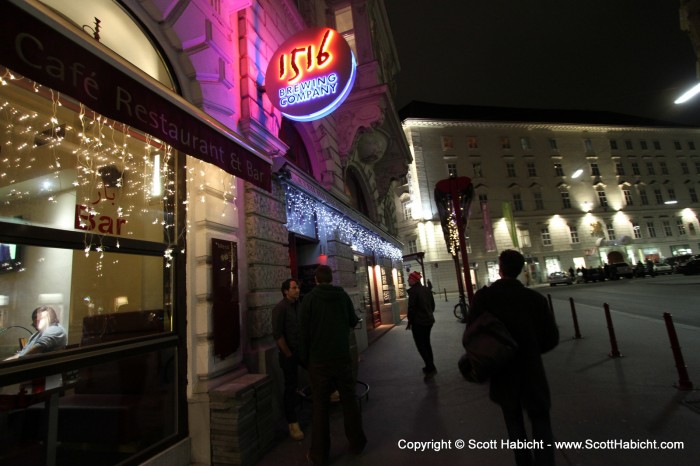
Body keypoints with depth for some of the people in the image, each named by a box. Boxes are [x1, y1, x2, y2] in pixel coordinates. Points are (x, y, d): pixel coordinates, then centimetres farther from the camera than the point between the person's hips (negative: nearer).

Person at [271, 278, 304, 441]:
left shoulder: (298, 305, 5)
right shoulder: (280, 308, -12)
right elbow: (277, 334, -15)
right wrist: (289, 354, -12)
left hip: (302, 351, 5)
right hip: (289, 354, -5)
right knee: (290, 387, 4)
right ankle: (293, 423, 18)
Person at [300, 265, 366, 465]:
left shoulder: (309, 299, -8)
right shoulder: (343, 295, -2)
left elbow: (305, 331, -7)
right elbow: (353, 322, 9)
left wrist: (305, 357, 5)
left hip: (319, 359, -2)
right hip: (342, 356, 2)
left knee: (320, 405, 8)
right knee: (349, 400, 15)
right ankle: (357, 443, 28)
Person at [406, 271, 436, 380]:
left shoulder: (413, 291, -16)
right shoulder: (426, 289, 8)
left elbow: (411, 308, -18)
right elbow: (432, 304, 14)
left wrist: (409, 322, -8)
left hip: (418, 322, -8)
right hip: (429, 320, 8)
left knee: (420, 345, -1)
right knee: (426, 343, 19)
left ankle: (431, 368, -6)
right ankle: (430, 366, 27)